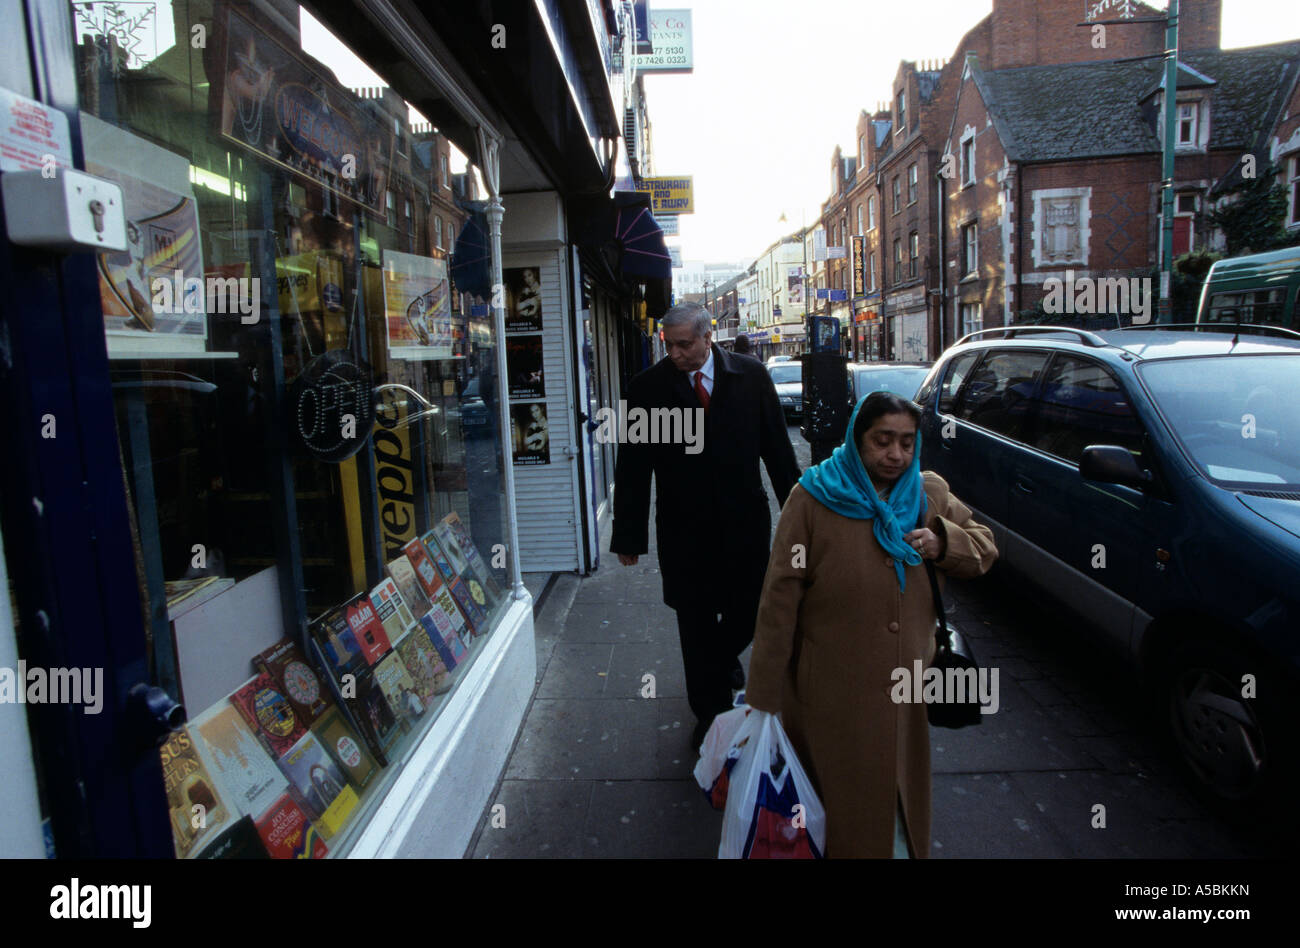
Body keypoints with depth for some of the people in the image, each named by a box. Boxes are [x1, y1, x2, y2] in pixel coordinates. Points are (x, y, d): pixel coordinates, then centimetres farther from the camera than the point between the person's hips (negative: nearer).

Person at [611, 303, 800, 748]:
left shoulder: (751, 376, -2)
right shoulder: (648, 387, -6)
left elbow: (777, 448, 3)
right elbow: (632, 468, -4)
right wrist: (629, 536, -6)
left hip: (745, 522, 1)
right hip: (683, 528, -1)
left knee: (748, 614, 12)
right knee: (695, 624, 10)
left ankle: (724, 656, 49)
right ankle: (709, 711, 31)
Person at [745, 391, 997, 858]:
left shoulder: (930, 494, 1)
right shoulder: (813, 499, -13)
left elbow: (985, 547, 12)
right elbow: (781, 597, -14)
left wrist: (944, 542, -12)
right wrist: (763, 695, -14)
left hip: (908, 690, 4)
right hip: (833, 695, -4)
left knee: (899, 796, 22)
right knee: (838, 802, 14)